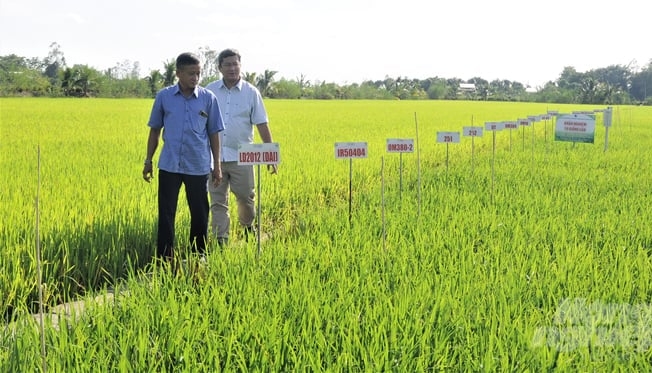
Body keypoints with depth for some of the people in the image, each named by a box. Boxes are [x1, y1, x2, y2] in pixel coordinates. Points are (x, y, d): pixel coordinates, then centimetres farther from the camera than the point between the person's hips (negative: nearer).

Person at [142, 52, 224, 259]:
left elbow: (214, 133, 5)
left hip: (199, 166, 0)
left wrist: (217, 165, 3)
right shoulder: (164, 96, 1)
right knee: (166, 214, 3)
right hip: (169, 166, 0)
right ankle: (164, 260, 11)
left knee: (200, 215, 8)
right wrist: (148, 160, 8)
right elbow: (155, 130, 9)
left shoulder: (208, 98, 0)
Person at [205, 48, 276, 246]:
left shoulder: (251, 92, 1)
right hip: (215, 156, 1)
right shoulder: (209, 91, 5)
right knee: (218, 202, 3)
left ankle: (248, 228, 37)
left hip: (241, 156, -1)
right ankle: (220, 241, 10)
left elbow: (262, 124, 2)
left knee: (246, 197, 10)